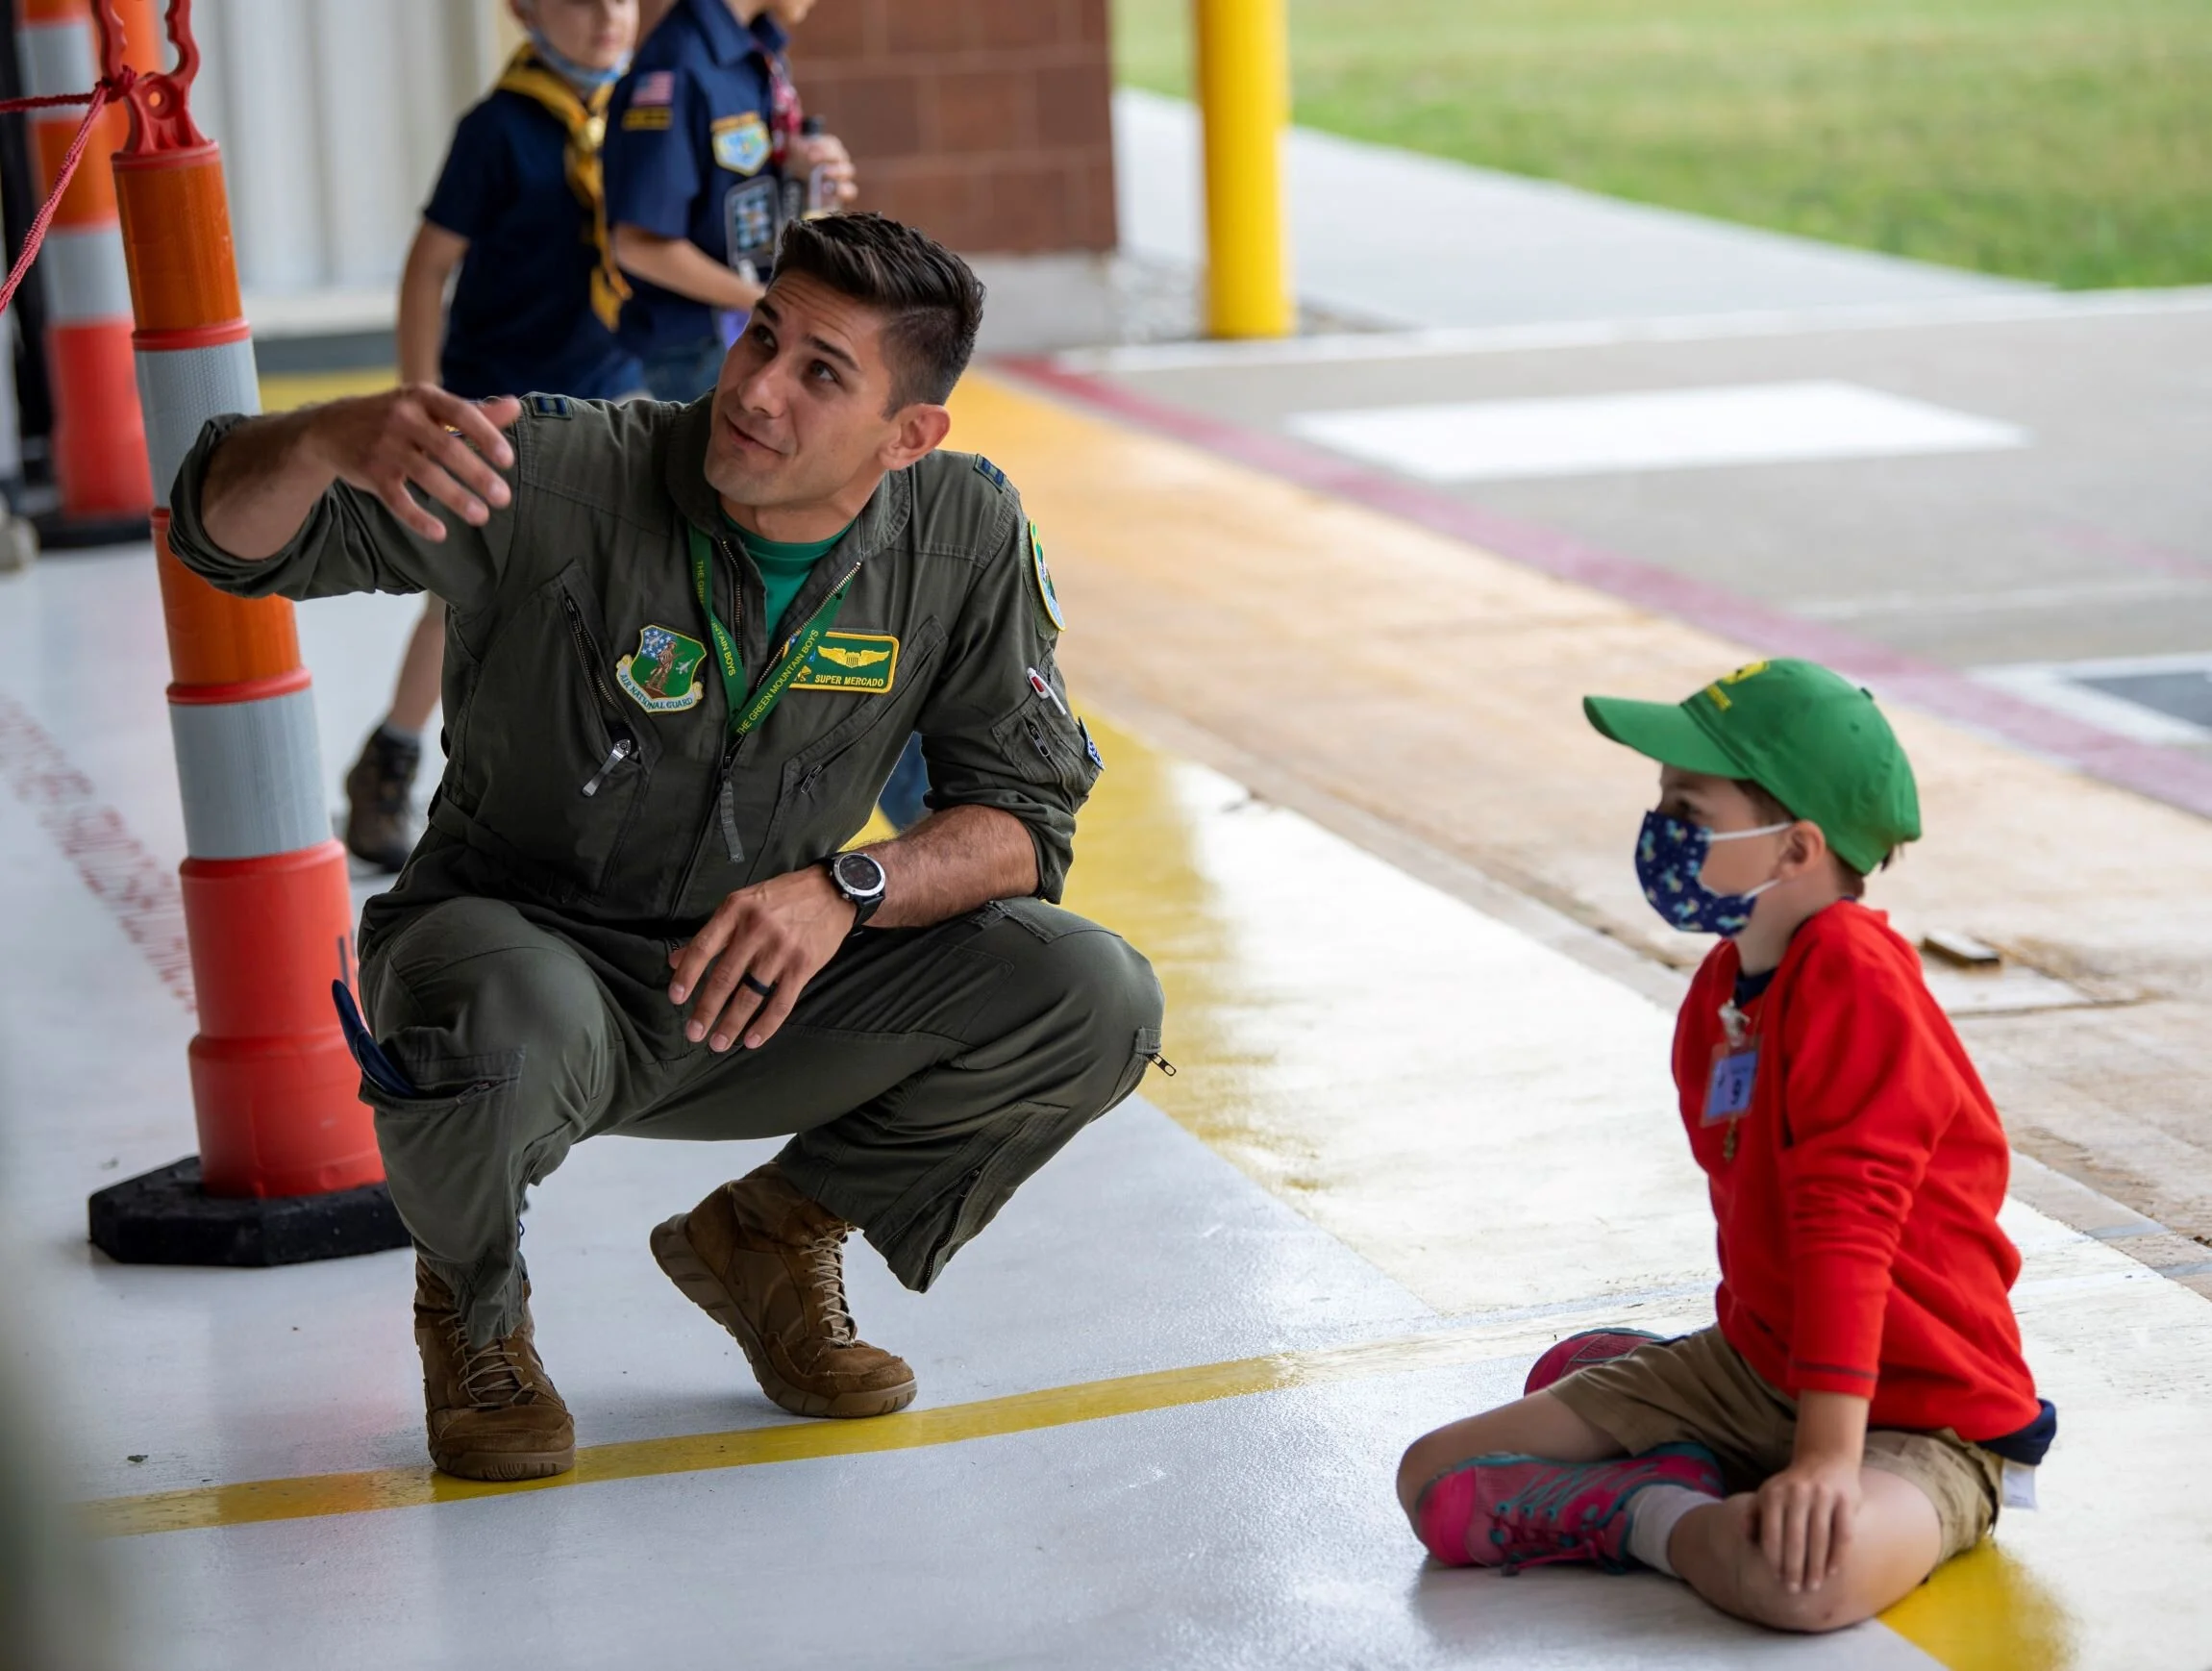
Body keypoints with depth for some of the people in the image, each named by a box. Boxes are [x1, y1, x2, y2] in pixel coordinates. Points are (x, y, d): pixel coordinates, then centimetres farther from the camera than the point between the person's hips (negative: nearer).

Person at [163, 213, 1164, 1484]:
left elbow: (1025, 817, -6)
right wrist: (332, 440, -48)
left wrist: (845, 890, -26)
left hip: (758, 995, 4)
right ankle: (473, 1305, -2)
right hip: (524, 941, -3)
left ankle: (772, 1235, 10)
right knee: (496, 1030, -40)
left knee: (1096, 1003, -16)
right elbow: (229, 530, -23)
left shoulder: (966, 535, -10)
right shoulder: (561, 479, -21)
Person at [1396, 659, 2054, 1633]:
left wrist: (1828, 1454, -34)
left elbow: (1846, 1225, -30)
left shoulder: (1855, 981, -23)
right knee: (1436, 1479, 0)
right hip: (1754, 1367, 8)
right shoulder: (1720, 989, 7)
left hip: (1918, 1418, -8)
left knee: (1802, 1576, -42)